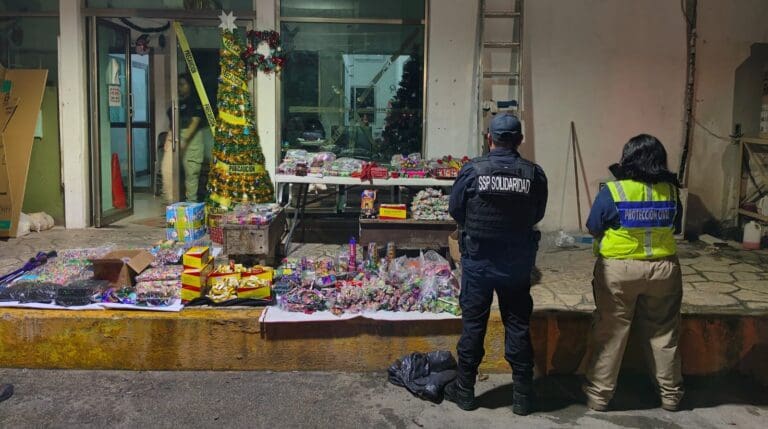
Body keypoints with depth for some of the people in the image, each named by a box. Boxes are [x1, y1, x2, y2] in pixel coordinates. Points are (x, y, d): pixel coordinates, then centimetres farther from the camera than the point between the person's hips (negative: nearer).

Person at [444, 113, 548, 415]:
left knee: (473, 324, 11)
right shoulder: (535, 174, -9)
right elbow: (538, 215, 3)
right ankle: (523, 395, 21)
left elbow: (454, 210, -2)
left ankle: (465, 390, 23)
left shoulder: (472, 170, -12)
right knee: (518, 325, 12)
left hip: (477, 260, -1)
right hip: (518, 262, 1)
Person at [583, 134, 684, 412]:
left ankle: (599, 395, 16)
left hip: (618, 270, -3)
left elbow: (593, 229, -3)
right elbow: (674, 228, 11)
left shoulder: (613, 192, -13)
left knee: (610, 334, 7)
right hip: (663, 269, 3)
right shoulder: (670, 191, -2)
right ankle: (671, 394, 29)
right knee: (663, 334, 16)